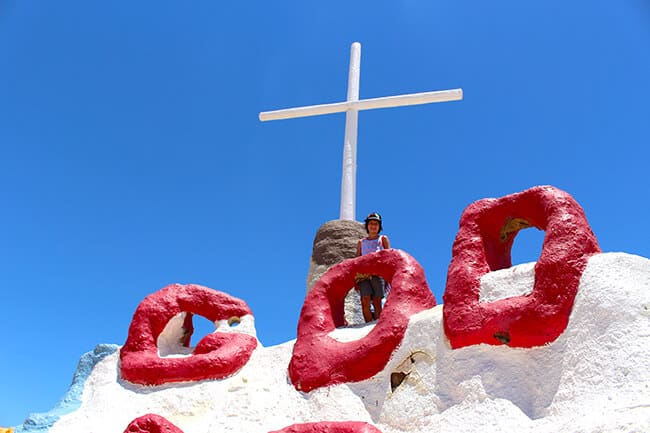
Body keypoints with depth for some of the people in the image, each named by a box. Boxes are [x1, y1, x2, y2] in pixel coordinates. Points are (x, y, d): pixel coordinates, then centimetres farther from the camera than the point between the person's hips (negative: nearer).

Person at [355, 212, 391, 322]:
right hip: (363, 273, 2)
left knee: (377, 302, -10)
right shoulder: (361, 242, 25)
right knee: (365, 301, -14)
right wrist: (355, 280, 13)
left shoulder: (383, 239, 20)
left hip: (378, 272, -2)